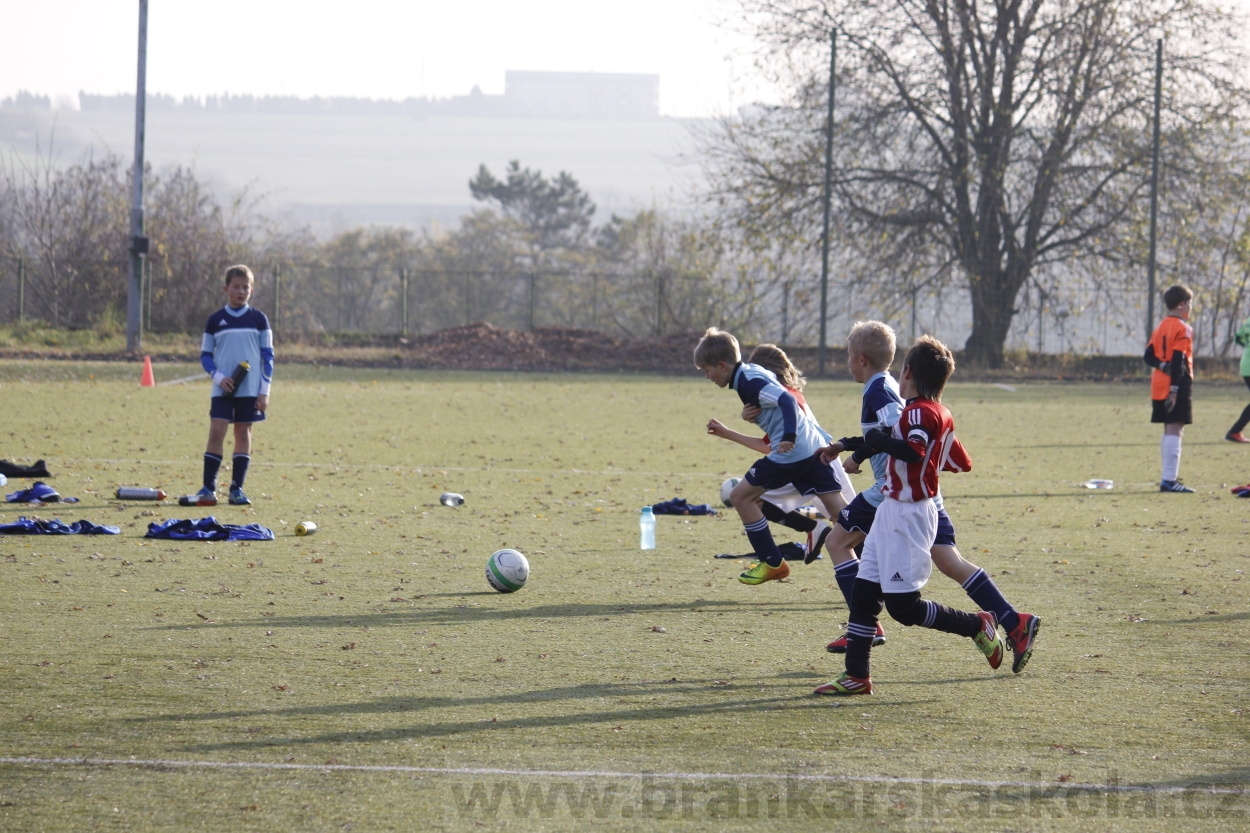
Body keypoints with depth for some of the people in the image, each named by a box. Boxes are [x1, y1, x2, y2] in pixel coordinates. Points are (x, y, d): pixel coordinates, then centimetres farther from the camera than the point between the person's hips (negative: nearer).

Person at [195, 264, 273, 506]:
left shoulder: (258, 319, 5)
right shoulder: (215, 320, 5)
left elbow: (268, 355, 5)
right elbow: (205, 355, 9)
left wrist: (264, 391, -1)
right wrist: (218, 376, -10)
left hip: (250, 389, 1)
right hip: (223, 389, -1)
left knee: (243, 433, 3)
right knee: (216, 431, -10)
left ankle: (237, 488, 8)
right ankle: (208, 487, -7)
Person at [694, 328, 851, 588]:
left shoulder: (750, 381, -12)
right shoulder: (752, 374, 18)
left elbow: (786, 400, -25)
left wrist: (789, 436, -36)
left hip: (792, 451, -9)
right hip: (815, 447, 9)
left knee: (741, 496, 3)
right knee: (838, 510, 5)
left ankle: (772, 563, 7)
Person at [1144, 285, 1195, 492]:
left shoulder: (1161, 326, 15)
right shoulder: (1183, 329, -10)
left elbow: (1149, 356, 9)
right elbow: (1179, 360, -18)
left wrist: (1163, 366, -6)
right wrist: (1174, 388, -21)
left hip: (1159, 386, 8)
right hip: (1177, 384, -8)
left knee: (1169, 431, 15)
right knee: (1175, 430, -10)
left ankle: (1168, 478, 19)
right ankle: (1169, 479, -15)